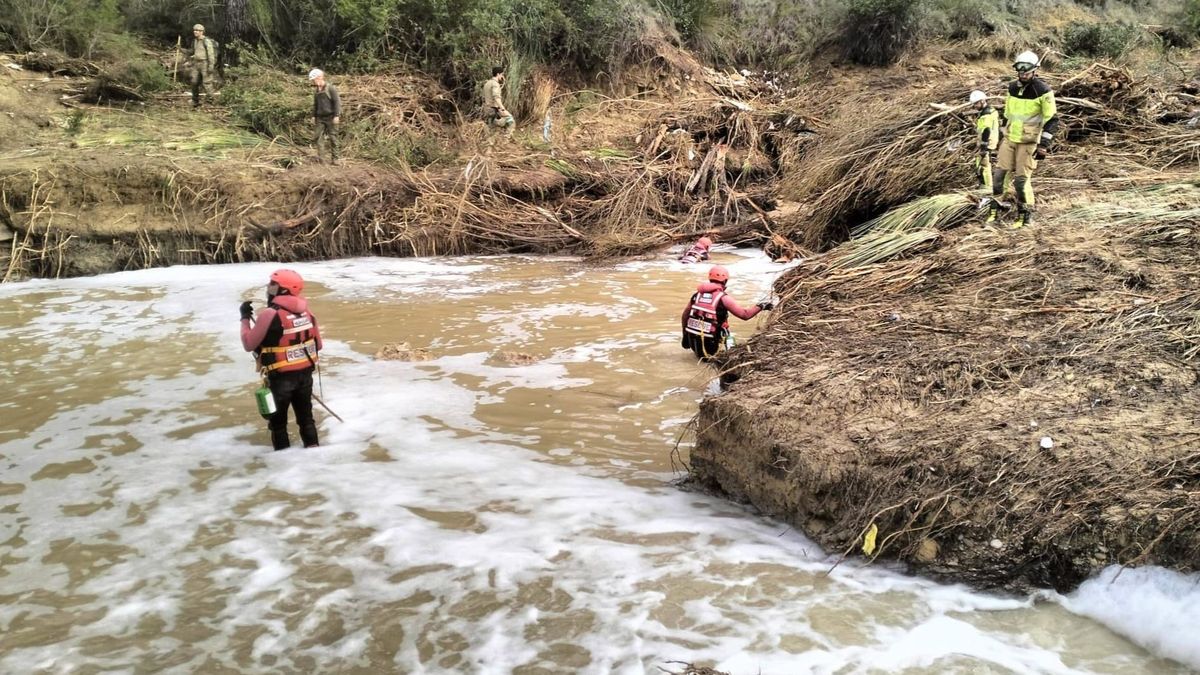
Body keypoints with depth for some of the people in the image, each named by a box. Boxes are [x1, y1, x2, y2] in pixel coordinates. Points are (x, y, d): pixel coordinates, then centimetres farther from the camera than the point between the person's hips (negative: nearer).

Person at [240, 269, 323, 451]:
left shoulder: (270, 314, -20)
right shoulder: (305, 311, -1)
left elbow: (249, 344, -11)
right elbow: (318, 344, 7)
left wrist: (245, 318, 0)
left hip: (281, 376, -5)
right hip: (305, 373, 5)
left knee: (278, 420, 12)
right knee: (305, 415, 20)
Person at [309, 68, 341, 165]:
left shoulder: (331, 88, -7)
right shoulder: (316, 90, 12)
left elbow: (337, 102, -10)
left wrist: (336, 115, -15)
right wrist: (313, 115, 14)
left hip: (331, 117, -6)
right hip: (320, 117, 6)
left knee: (333, 138, -1)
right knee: (318, 138, -4)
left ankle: (334, 158, 5)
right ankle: (320, 158, -4)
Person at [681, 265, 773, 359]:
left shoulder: (697, 294, 7)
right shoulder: (723, 298, -9)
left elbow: (685, 314, 10)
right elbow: (745, 315, -10)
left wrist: (685, 335, 19)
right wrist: (760, 306, 4)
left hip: (693, 341, 6)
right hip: (709, 343, -6)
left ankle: (699, 352, 11)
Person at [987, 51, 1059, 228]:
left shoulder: (1043, 91, -12)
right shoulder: (1012, 87, 7)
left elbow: (1052, 120, -12)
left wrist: (1044, 144, -18)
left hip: (1029, 142, -6)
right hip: (1009, 139, 6)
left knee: (1021, 179, -5)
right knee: (999, 174, 3)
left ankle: (1026, 214, 9)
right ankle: (995, 207, 15)